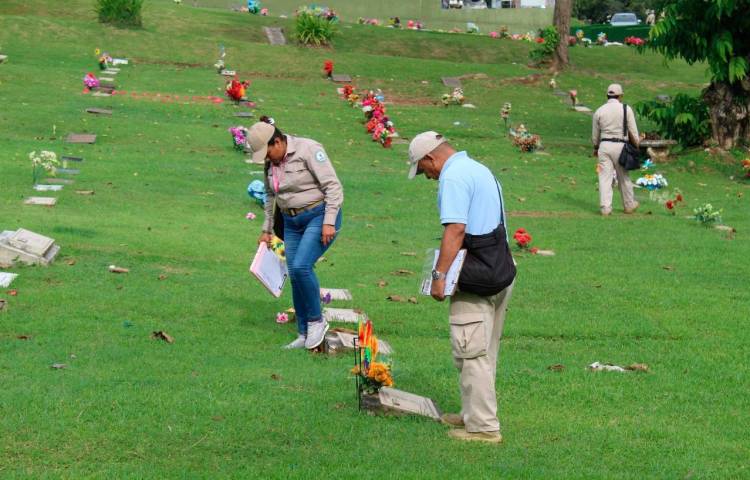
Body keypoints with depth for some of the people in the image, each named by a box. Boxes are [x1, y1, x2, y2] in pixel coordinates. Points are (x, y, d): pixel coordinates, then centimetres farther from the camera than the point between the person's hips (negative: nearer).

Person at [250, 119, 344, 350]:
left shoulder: (308, 150, -15)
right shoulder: (270, 163, 8)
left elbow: (333, 186, -17)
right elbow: (271, 197, 23)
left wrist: (329, 222, -21)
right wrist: (267, 229, 24)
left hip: (319, 216, -7)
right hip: (292, 223, 7)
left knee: (301, 266, -22)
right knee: (295, 276, 1)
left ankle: (317, 321, -5)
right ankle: (304, 334, 9)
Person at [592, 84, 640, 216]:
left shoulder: (599, 111, 3)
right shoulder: (626, 109, -2)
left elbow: (595, 134, 11)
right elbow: (633, 132, -1)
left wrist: (595, 148, 26)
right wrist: (636, 147, 11)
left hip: (604, 145, 1)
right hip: (620, 146, -1)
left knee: (605, 177, 1)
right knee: (623, 177, 12)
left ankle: (605, 207, -5)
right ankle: (629, 205, 25)